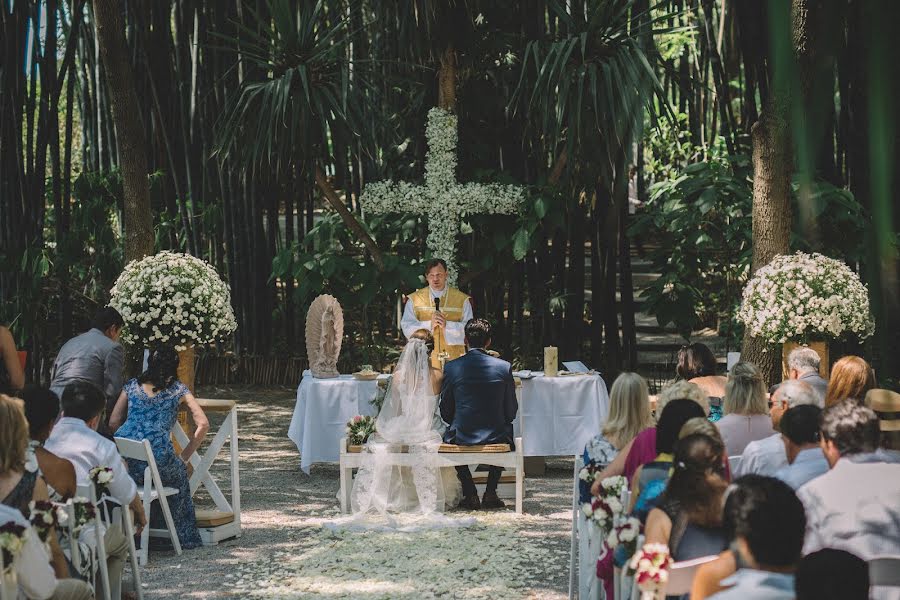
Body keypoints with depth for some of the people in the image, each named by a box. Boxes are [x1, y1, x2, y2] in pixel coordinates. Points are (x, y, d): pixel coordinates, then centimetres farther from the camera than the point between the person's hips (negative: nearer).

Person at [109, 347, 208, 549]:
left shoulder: (132, 386, 18)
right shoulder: (178, 390, 12)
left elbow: (113, 423, 16)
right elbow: (203, 425, 7)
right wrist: (184, 457, 14)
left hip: (123, 464, 3)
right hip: (156, 462, -3)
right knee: (179, 472, 33)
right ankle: (184, 537, 38)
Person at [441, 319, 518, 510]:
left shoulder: (451, 367, -6)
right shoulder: (504, 367, -5)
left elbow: (446, 413, 1)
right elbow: (511, 411, 1)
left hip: (461, 436, 0)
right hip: (496, 436, 1)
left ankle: (470, 493, 23)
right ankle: (490, 492, 23)